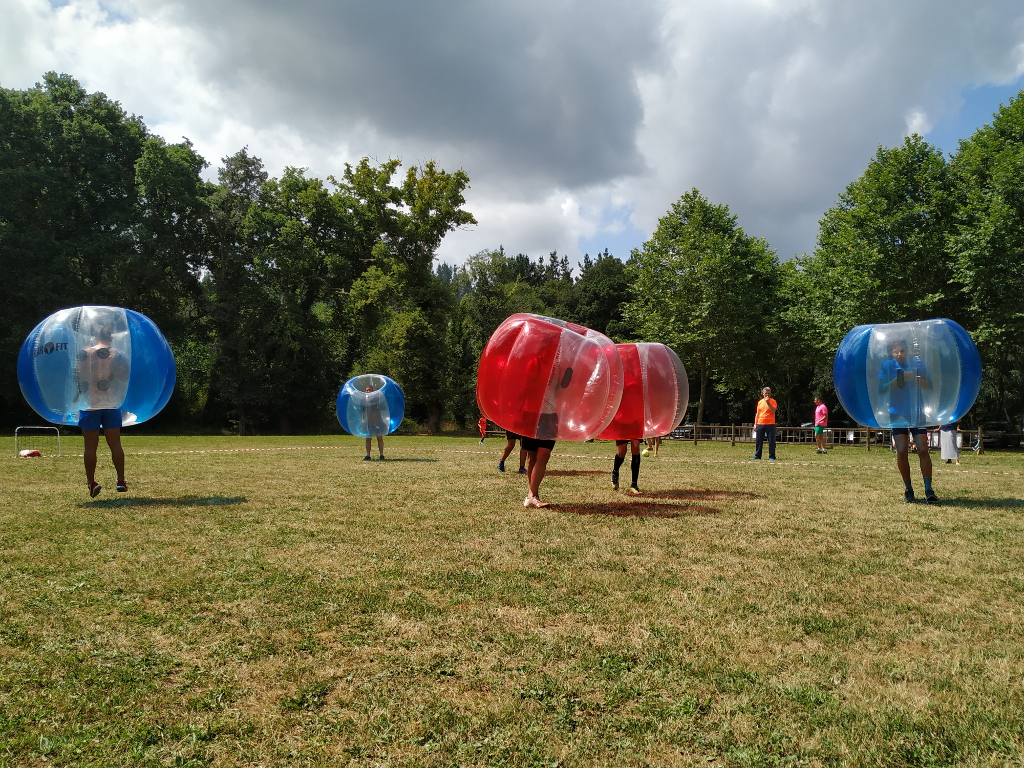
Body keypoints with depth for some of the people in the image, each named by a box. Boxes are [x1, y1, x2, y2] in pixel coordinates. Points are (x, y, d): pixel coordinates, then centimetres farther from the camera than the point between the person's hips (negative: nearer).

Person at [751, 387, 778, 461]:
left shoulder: (773, 401, 1)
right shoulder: (760, 402, 12)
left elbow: (773, 411, -15)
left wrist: (768, 403, -19)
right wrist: (755, 424, 10)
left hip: (770, 424, -4)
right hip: (760, 424, 4)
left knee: (771, 441, -2)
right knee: (758, 440, 5)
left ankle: (772, 456, 4)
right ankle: (757, 456, 12)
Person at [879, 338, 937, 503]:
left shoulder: (918, 363, 2)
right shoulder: (888, 365, 0)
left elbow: (929, 386, 2)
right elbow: (881, 388, -7)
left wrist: (918, 379, -18)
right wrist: (898, 380, -20)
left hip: (917, 412, 0)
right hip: (897, 414, 0)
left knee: (923, 450, -7)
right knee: (902, 452, -2)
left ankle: (928, 490, -5)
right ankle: (908, 490, 10)